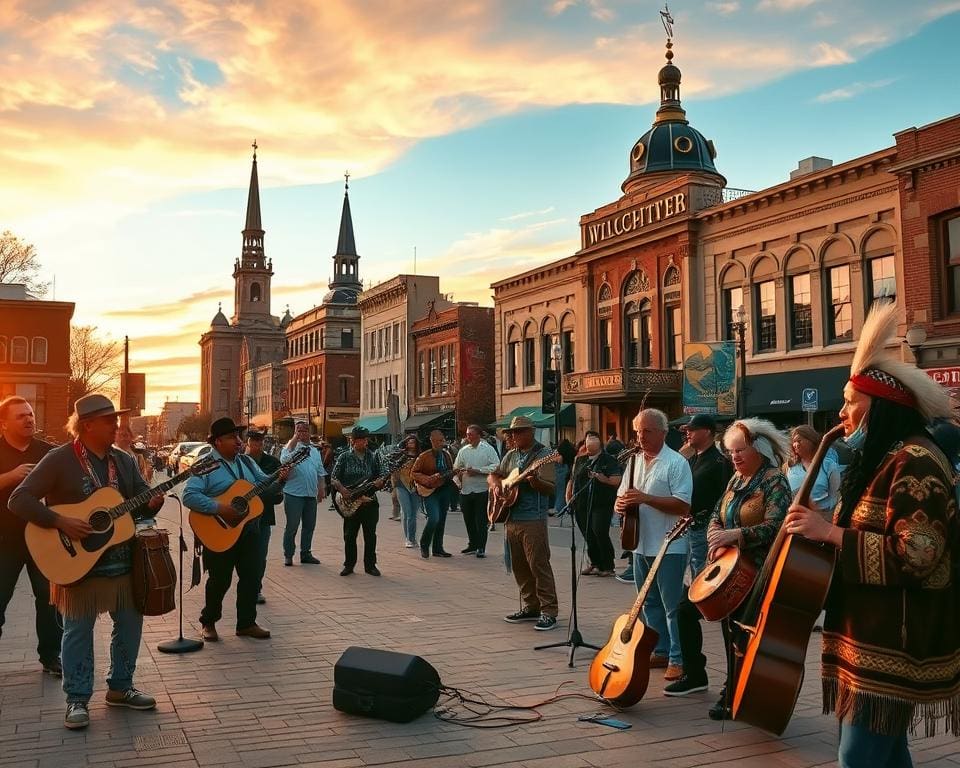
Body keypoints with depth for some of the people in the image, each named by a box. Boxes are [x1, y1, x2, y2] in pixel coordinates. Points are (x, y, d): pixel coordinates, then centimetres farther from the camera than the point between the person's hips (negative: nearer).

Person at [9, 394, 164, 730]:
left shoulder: (124, 461, 6)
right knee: (78, 631, 6)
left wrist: (152, 504, -14)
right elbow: (19, 500, -15)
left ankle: (120, 688, 28)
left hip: (124, 558, 6)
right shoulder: (59, 460, -12)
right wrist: (62, 522, -24)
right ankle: (77, 699, 18)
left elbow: (142, 501, 10)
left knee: (130, 624, 12)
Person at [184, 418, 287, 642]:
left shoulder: (247, 462, 10)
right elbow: (189, 496, -22)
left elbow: (264, 487, 13)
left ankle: (247, 623, 21)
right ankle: (208, 622, 25)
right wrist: (219, 508, -28)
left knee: (252, 577, 8)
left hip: (249, 529, 6)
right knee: (220, 581, 4)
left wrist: (279, 480, -7)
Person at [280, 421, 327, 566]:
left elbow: (320, 472, 20)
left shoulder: (315, 450, 16)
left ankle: (306, 553, 21)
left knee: (309, 525, 11)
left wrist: (322, 489, 10)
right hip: (294, 494, -6)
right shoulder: (291, 447, -2)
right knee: (292, 526, -1)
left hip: (311, 494, 6)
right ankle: (288, 555, 8)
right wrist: (295, 439, -20)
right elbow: (284, 460, -24)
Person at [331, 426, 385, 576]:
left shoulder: (373, 457, 6)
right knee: (349, 535, 4)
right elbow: (334, 478, -1)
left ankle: (370, 565, 13)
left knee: (370, 535, 3)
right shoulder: (345, 457, 1)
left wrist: (380, 481, -16)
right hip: (350, 502, -1)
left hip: (369, 501, 1)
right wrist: (342, 489, -18)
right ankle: (349, 565, 16)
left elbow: (381, 477, 7)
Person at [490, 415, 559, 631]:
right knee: (519, 567, 12)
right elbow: (492, 475, 24)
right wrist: (496, 484, 2)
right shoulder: (511, 455, 15)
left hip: (533, 519, -8)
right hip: (511, 518, 8)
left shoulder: (543, 454, -7)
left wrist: (535, 482, -33)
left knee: (539, 565, -8)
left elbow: (550, 489, -13)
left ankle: (549, 612, -3)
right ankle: (530, 607, 23)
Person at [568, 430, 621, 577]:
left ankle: (607, 567, -4)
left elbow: (617, 480, -6)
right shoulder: (580, 461, 17)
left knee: (600, 533, -14)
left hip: (602, 505, -5)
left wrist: (604, 479, -19)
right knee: (588, 536, 7)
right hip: (581, 506, 5)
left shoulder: (609, 460, 4)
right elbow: (571, 481, 21)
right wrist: (568, 499, 11)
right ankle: (595, 563, 21)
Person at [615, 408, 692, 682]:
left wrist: (646, 498, -24)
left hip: (669, 547, -7)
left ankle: (678, 659, 7)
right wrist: (621, 504, -8)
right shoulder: (634, 460, 11)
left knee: (672, 606, -2)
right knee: (650, 604, 15)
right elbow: (622, 496, 16)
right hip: (641, 545, 7)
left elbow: (683, 505, -18)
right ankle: (660, 651, 27)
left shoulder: (676, 463, -10)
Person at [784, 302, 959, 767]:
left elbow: (915, 554, -25)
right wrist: (820, 526, 6)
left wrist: (830, 532, -21)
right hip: (875, 637, 10)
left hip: (895, 643, -10)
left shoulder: (914, 460, -17)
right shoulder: (880, 461, 15)